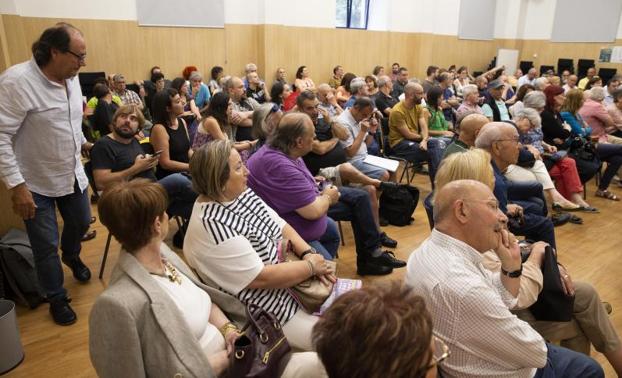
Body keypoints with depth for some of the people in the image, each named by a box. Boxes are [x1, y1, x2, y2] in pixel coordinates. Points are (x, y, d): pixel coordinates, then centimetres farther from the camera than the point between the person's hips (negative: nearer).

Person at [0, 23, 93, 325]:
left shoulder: (71, 78, -1)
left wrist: (83, 143, 23)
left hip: (73, 173, 7)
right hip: (36, 183, -6)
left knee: (81, 223, 24)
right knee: (46, 246, 7)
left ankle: (71, 256, 57)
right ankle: (57, 299, 29)